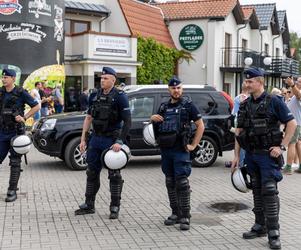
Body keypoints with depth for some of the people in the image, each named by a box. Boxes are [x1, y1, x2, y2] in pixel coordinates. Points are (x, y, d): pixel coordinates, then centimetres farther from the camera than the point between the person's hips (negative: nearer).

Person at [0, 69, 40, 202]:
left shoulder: (21, 93, -7)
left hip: (16, 132, -4)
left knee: (15, 163, 1)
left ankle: (12, 191, 6)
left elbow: (37, 106, -2)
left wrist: (24, 117, -10)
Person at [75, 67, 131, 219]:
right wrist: (83, 139, 9)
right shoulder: (95, 96, 8)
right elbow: (89, 118, 14)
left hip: (112, 140, -6)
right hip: (96, 138, 6)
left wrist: (119, 142, -20)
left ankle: (115, 208, 12)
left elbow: (127, 121, -12)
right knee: (92, 172, 12)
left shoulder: (120, 97, -9)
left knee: (114, 175, 2)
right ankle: (89, 205, 23)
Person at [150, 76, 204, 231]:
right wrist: (153, 118, 2)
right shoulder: (164, 107, 15)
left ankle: (185, 217, -5)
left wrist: (193, 145, -7)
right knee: (170, 183, 10)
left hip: (180, 150, -6)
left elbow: (200, 125, -1)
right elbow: (156, 125, 25)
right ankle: (175, 213, 20)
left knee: (182, 183, -9)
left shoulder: (188, 105, 0)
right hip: (165, 150, 6)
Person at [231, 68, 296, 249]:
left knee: (269, 192, -8)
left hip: (268, 155, -6)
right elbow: (239, 132, 13)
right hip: (251, 155, 6)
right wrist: (237, 156, 9)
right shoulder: (245, 105, 9)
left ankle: (274, 233, -3)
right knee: (257, 191, 12)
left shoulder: (274, 102, -8)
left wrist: (282, 146, -13)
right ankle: (260, 226, 23)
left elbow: (292, 123, -8)